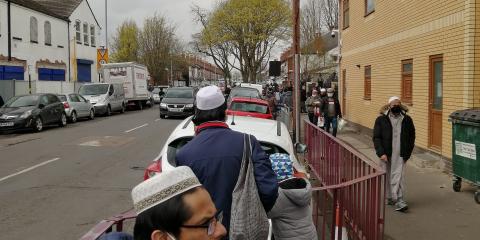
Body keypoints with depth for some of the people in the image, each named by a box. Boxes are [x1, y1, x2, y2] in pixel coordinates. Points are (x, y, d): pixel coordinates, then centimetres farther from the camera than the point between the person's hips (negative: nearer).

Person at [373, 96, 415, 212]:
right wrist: (381, 153, -12)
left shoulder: (407, 120, 5)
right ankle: (389, 198, 26)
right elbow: (376, 137, -2)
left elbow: (411, 137, 12)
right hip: (386, 154, 0)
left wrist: (407, 153, 4)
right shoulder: (381, 120, -1)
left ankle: (399, 200, -8)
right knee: (387, 177, 11)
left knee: (398, 177, -8)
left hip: (400, 155, 0)